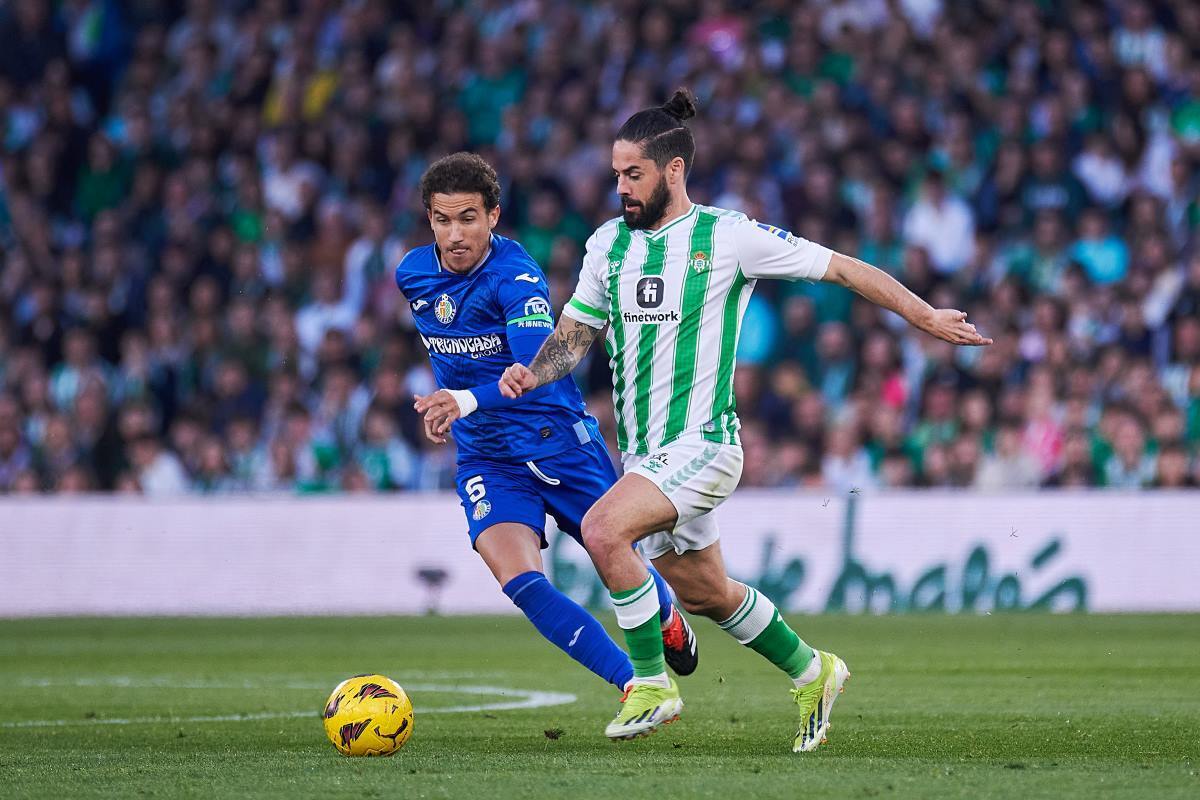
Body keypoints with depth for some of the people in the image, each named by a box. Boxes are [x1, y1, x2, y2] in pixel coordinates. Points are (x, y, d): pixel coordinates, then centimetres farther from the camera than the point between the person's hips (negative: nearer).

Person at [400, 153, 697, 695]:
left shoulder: (515, 275, -22)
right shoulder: (412, 274, -3)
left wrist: (468, 400, -53)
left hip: (560, 443, -3)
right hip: (486, 461, 3)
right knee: (519, 581, -21)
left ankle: (667, 620, 50)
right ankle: (634, 687, -16)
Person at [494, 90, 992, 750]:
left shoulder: (728, 237, -10)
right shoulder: (608, 243, 7)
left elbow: (843, 269, -3)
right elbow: (575, 332, 14)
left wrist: (927, 317, 0)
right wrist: (532, 374, -7)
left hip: (702, 443, -7)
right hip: (642, 455, 7)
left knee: (603, 529, -27)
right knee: (705, 593, 16)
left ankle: (652, 682, -14)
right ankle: (812, 674, 38)